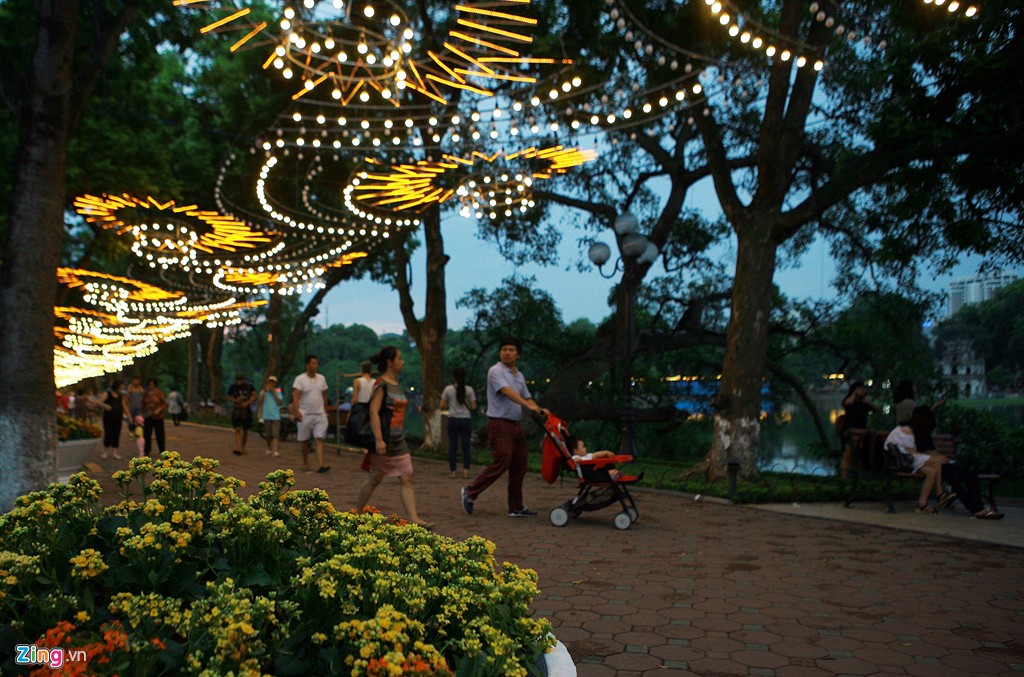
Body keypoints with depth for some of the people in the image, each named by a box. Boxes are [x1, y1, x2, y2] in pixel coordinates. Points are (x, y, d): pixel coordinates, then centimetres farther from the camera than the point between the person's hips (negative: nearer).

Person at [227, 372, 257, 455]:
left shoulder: (249, 386, -2)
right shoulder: (233, 387, 0)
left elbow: (254, 396, -4)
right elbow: (228, 397, 9)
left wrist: (247, 403, -20)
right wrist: (235, 400, -12)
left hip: (246, 411, 1)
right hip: (237, 411, 0)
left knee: (245, 431, 10)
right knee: (237, 430, -13)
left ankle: (243, 448, 28)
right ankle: (238, 449, -23)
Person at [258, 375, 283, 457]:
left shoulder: (278, 393, 9)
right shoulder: (264, 392, 7)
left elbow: (279, 402, -6)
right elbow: (260, 400, -10)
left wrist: (273, 393, -8)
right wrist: (264, 390, -14)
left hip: (276, 417, -1)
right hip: (267, 416, 1)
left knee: (275, 435, -11)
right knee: (268, 435, 10)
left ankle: (275, 451, -18)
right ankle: (269, 449, 31)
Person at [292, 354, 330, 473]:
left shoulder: (321, 378, 10)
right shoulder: (300, 379, -5)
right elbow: (295, 396, -13)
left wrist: (326, 411, 18)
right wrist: (297, 411, -25)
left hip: (320, 414, 3)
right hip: (305, 415, -3)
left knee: (319, 439, -9)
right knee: (305, 441, 8)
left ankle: (320, 465, -17)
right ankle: (305, 464, 23)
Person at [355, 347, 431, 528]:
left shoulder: (397, 385, 14)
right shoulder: (381, 384, -12)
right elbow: (373, 412, -20)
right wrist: (379, 439, -26)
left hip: (398, 440, 8)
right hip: (384, 441, -8)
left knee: (407, 479, 1)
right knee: (374, 479, 4)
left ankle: (414, 518, -1)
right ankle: (357, 513, 20)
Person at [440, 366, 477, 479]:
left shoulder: (448, 389, -3)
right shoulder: (469, 390, -3)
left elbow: (442, 406, -1)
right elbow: (473, 407, -2)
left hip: (453, 419, 0)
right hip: (466, 419, 0)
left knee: (452, 446, 6)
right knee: (465, 446, 5)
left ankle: (453, 471, 7)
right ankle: (466, 470, -2)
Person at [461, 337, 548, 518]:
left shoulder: (519, 376, 17)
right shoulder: (496, 371, -9)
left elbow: (527, 397, 16)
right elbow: (507, 392, -24)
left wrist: (539, 410, -4)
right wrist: (528, 406, -35)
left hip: (516, 425, 8)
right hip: (500, 424, -8)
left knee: (519, 467, 8)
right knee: (501, 463, -14)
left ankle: (516, 507, 15)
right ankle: (470, 492, 1)